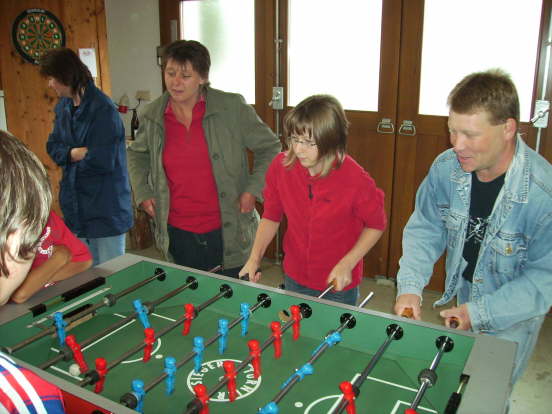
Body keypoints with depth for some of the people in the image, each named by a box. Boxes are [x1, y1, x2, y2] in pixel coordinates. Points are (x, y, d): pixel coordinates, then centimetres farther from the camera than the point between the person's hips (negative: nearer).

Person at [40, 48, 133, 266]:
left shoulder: (103, 109, -17)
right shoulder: (63, 106, 10)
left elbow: (102, 161, -21)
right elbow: (53, 147, 8)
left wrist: (70, 155, -3)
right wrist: (80, 153, -12)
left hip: (106, 209, -7)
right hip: (76, 207, 7)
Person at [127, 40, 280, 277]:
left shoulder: (232, 108, -8)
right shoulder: (152, 116, 2)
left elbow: (269, 148, 2)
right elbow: (136, 153, 22)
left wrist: (253, 189, -8)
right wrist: (142, 192, 9)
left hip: (228, 232, -2)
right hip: (178, 233, 3)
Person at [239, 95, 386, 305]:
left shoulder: (356, 179, -24)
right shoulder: (280, 166, -14)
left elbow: (376, 225, -7)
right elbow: (271, 216, 0)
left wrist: (347, 264, -17)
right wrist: (255, 258, -11)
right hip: (294, 279, 4)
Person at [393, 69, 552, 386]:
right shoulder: (446, 168, -19)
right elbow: (425, 228, -8)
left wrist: (480, 312, -28)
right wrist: (410, 286, -21)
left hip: (512, 315, -4)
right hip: (464, 297, 4)